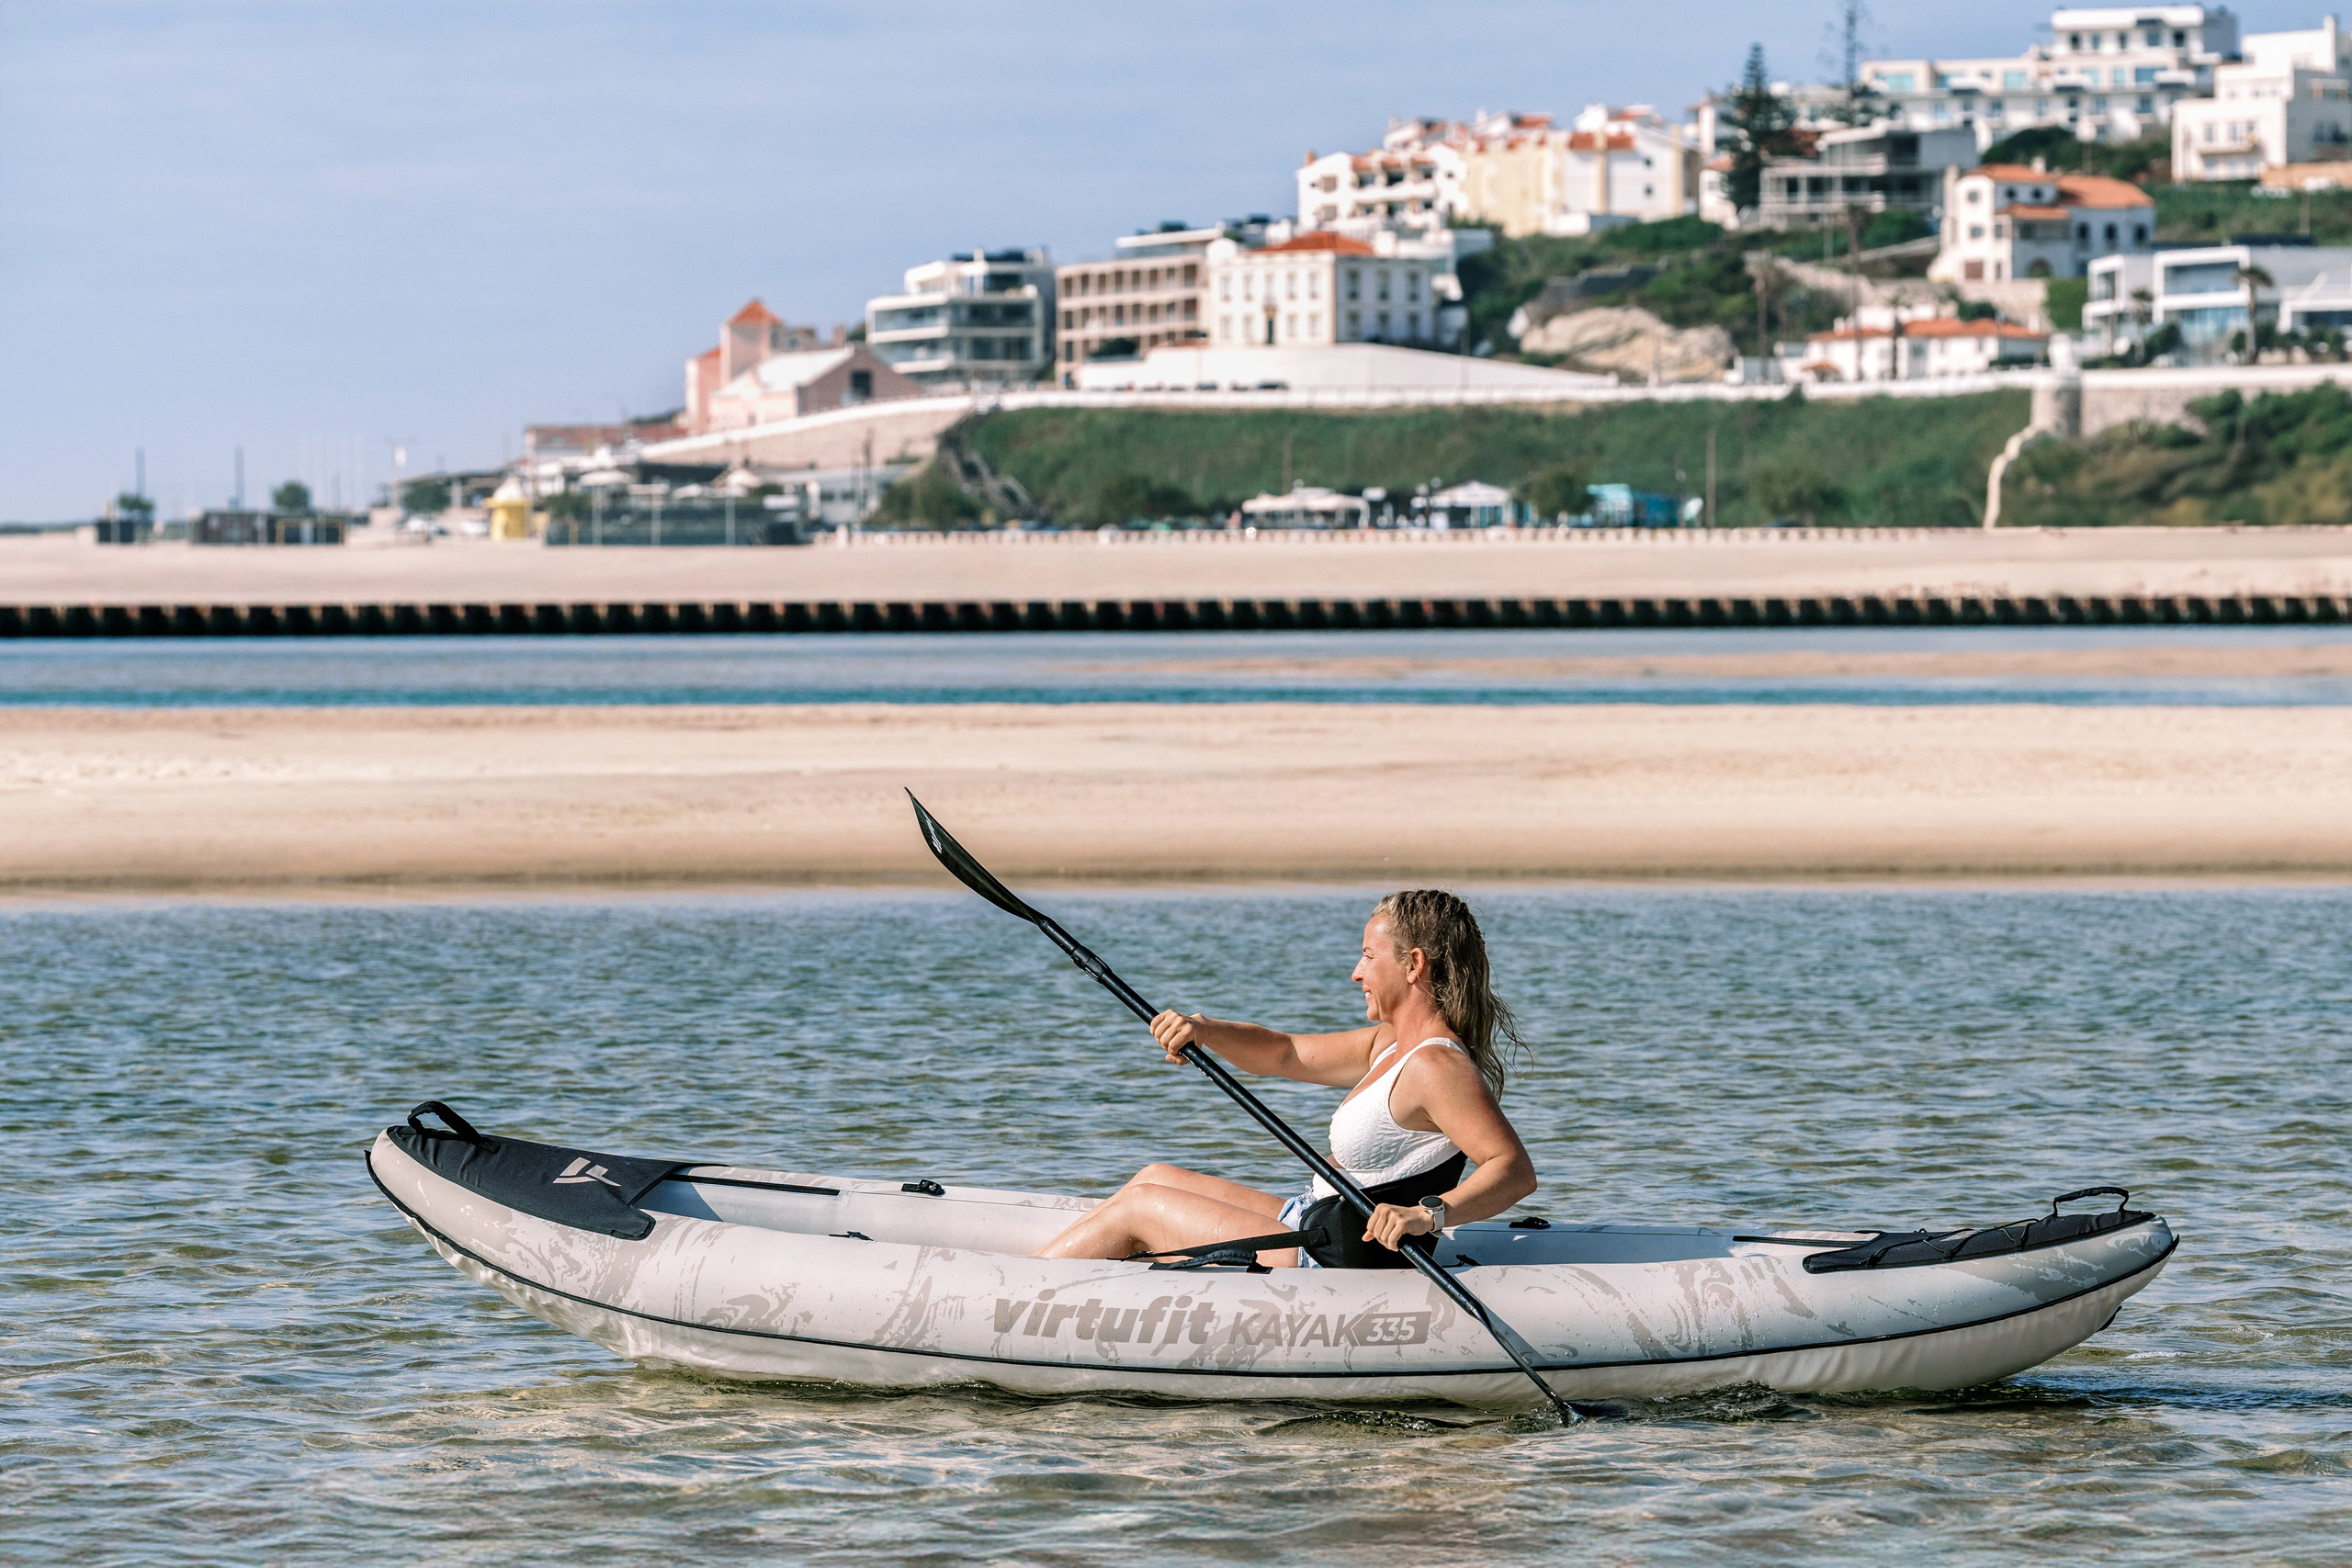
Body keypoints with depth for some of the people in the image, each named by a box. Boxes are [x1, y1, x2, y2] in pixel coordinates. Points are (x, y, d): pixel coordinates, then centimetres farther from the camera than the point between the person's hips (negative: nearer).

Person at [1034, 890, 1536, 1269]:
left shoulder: (1437, 1065, -22)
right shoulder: (1392, 1044, 10)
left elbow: (1517, 1170, -31)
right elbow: (1283, 1053, 17)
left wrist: (1429, 1214, -44)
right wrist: (1203, 1030, 0)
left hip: (1337, 1268, -10)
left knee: (1138, 1206, 0)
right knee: (1158, 1178, 21)